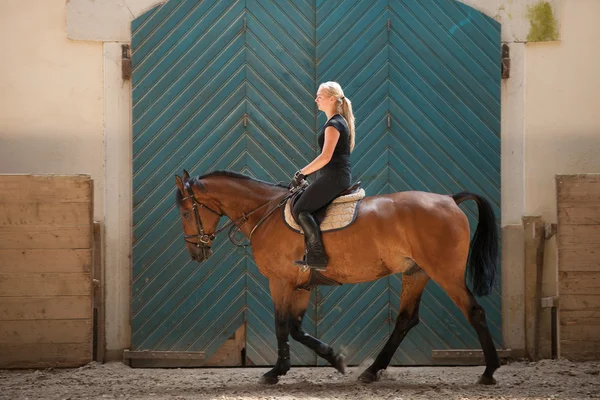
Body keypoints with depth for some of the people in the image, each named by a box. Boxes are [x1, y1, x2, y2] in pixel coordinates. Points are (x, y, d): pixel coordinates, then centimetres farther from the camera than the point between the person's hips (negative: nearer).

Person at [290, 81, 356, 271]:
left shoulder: (333, 125, -13)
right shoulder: (339, 122, 19)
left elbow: (325, 157, -20)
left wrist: (302, 173, -13)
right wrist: (306, 172, 18)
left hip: (334, 177, -11)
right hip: (339, 176, 11)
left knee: (300, 209, -14)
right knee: (306, 208, 16)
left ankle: (318, 256, -20)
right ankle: (313, 253, 11)